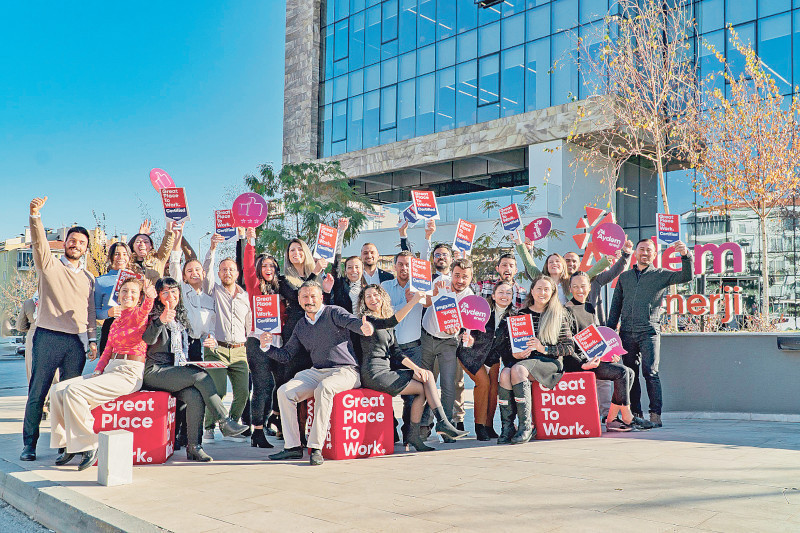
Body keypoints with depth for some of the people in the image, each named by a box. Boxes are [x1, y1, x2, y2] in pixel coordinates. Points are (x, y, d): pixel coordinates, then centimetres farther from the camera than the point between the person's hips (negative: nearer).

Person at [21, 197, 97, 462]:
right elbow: (39, 242, -11)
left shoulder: (88, 278, 19)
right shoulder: (50, 265, 7)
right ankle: (29, 444, 7)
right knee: (37, 392, -1)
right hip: (48, 337, -3)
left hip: (77, 342, 3)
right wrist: (35, 215, -27)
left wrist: (92, 339, 13)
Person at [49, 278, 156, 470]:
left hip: (129, 374, -8)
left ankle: (88, 446, -14)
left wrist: (150, 297, -53)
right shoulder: (116, 320, 20)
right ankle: (68, 445, 2)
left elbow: (145, 310, -30)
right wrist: (98, 371, 3)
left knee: (74, 391, -24)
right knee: (59, 390, -5)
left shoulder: (137, 314, -4)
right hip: (110, 369, 8)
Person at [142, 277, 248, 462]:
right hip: (155, 372, -5)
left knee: (196, 396, -27)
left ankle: (193, 446, -24)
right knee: (201, 377, -27)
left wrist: (205, 344, 7)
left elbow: (187, 348, 28)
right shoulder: (154, 315, 0)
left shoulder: (181, 318, 20)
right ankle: (225, 422, -21)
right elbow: (148, 339, -21)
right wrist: (161, 321, -40)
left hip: (178, 372, 5)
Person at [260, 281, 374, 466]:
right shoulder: (301, 326, 15)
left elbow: (351, 321, -23)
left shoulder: (333, 312, -2)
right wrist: (267, 347, 1)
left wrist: (364, 327, -46)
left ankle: (316, 447, -31)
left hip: (345, 371, -6)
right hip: (316, 372, 6)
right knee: (284, 391, -14)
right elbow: (286, 355, 19)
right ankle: (293, 447, -9)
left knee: (323, 388, -36)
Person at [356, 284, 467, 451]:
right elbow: (390, 322, -26)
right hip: (374, 374, -8)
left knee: (428, 375, -7)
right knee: (422, 389, -8)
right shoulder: (366, 319, -7)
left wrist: (415, 368, 2)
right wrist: (413, 301, -34)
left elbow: (396, 352, 16)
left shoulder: (386, 324, 19)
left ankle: (442, 422, -12)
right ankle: (413, 435, -1)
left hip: (385, 371, 8)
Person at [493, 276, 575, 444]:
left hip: (550, 362, -3)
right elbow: (509, 343, 12)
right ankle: (507, 426, -28)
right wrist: (515, 354, -10)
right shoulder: (521, 314, 14)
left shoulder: (560, 315, 7)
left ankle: (526, 425, -30)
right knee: (505, 373, -31)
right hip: (523, 359, 3)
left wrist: (544, 348, -13)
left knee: (518, 369, -34)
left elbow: (569, 348, 0)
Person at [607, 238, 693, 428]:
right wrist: (610, 330, 12)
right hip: (627, 333, 4)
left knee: (650, 373, -10)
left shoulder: (661, 275, 8)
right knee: (630, 374, 5)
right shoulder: (624, 277, 18)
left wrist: (685, 255, -22)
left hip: (649, 332, -3)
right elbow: (616, 306, 19)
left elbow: (686, 277, -6)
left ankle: (655, 415, -5)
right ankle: (635, 414, 12)